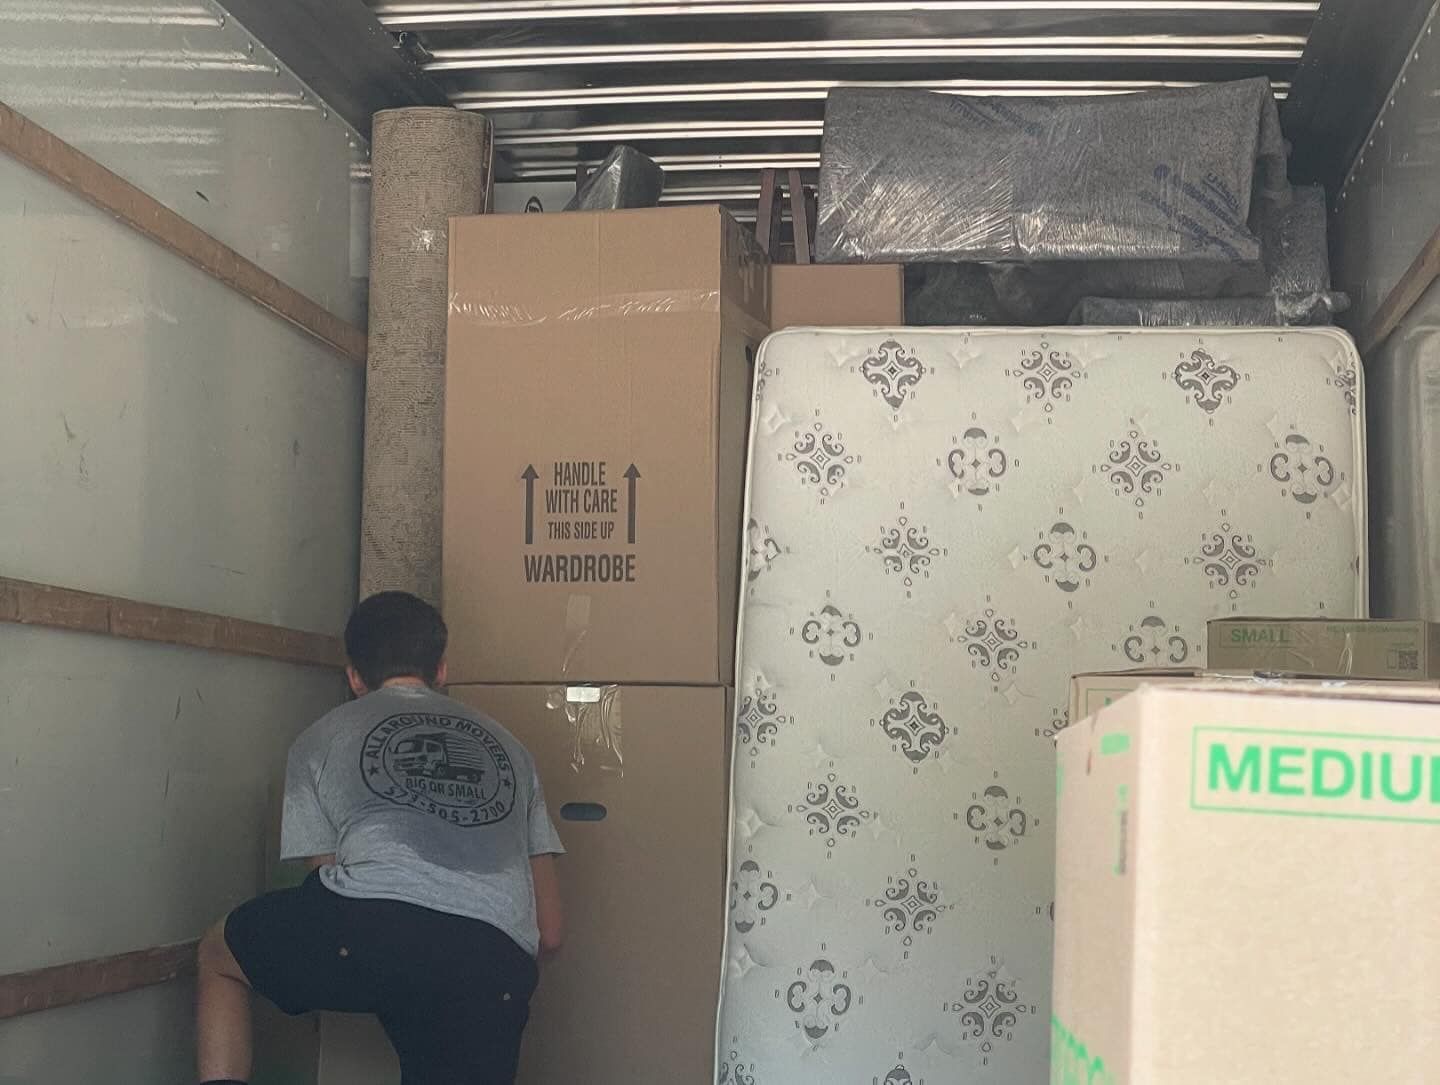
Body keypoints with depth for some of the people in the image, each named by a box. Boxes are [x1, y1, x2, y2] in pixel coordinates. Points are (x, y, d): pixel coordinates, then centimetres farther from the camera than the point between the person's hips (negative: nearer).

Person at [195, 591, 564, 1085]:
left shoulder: (322, 738, 25)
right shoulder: (507, 745, 32)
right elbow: (549, 934, 28)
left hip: (368, 931, -2)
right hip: (496, 973, 2)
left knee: (217, 955, 27)